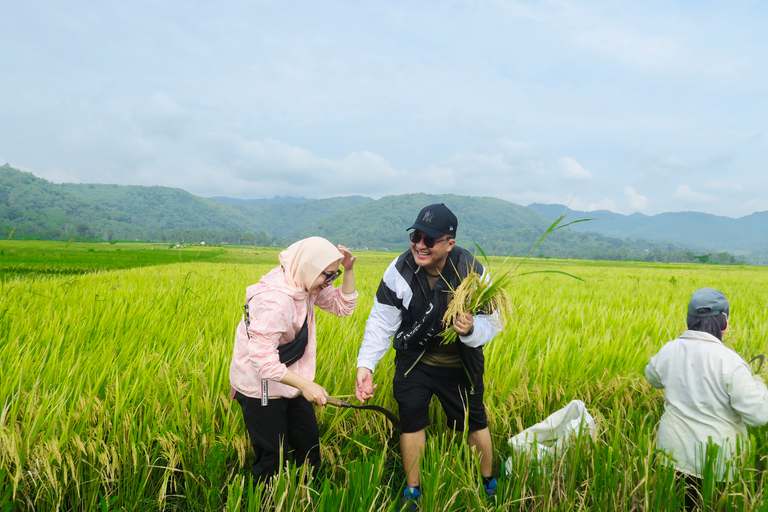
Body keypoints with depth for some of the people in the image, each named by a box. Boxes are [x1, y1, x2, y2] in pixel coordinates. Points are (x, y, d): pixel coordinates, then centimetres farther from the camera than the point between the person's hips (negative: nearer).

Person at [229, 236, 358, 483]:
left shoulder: (306, 285, -4)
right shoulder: (275, 299, -31)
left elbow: (343, 306, 5)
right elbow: (262, 358, -33)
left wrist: (348, 270, -9)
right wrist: (305, 385, -37)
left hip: (286, 379, 9)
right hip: (260, 388, -9)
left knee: (310, 444, 15)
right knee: (272, 458, 2)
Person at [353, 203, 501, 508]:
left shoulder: (472, 273, -23)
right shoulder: (400, 270, -20)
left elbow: (491, 324, -14)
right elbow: (381, 323, -13)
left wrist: (471, 330, -38)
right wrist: (365, 365, -24)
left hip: (460, 365, 0)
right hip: (414, 361, 1)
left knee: (474, 422, 12)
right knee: (411, 421, 4)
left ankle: (488, 485, 39)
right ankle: (412, 491, 27)